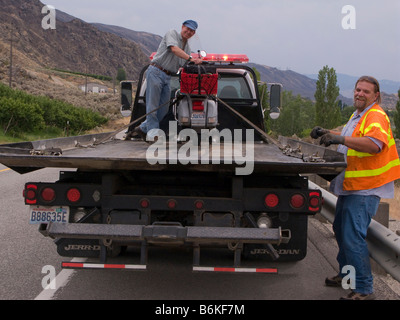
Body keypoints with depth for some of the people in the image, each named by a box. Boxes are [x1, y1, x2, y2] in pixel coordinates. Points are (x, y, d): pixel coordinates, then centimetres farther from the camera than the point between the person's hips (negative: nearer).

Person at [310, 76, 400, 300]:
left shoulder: (376, 116, -15)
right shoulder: (358, 115, 18)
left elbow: (375, 143, -34)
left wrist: (341, 139, -35)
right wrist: (328, 134, 22)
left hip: (364, 189, -11)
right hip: (350, 186, 11)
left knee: (353, 237, -14)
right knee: (341, 230, 21)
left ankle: (364, 290, -4)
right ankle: (347, 275, 37)